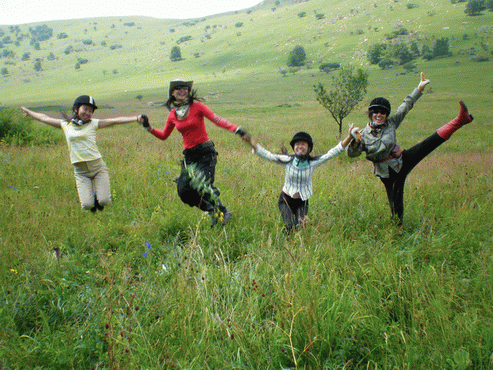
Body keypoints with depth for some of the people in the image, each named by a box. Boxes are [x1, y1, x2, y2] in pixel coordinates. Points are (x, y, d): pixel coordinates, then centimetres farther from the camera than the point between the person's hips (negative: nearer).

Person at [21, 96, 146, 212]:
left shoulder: (93, 124, 3)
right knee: (87, 205, -9)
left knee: (104, 201, -12)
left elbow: (115, 121, -5)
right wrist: (28, 112, 34)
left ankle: (97, 195, 25)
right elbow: (44, 118, 22)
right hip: (80, 171, 1)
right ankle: (90, 195, 27)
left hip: (98, 166, -1)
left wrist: (136, 118, -14)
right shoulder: (65, 124, 8)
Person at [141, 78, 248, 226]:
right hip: (189, 155, 5)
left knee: (203, 185, -21)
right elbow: (164, 135, 20)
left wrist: (236, 129, -27)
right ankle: (212, 211, 21)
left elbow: (217, 119, -14)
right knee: (184, 191, -1)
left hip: (205, 152, -5)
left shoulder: (197, 106, -6)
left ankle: (223, 211, 3)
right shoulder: (172, 115, 8)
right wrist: (148, 127, 7)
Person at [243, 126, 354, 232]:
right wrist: (251, 143, -22)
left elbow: (332, 153, -10)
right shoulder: (287, 161, -12)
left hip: (302, 202, 1)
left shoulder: (313, 162, -10)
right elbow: (267, 155, -12)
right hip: (286, 200, -1)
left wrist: (349, 137, -16)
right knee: (290, 227, -15)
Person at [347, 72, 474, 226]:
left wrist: (420, 88, 5)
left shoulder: (391, 123, 0)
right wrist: (356, 140, -29)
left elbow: (406, 106, 6)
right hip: (388, 173, -2)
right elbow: (351, 153, -10)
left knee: (430, 143, -12)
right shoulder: (364, 134, -7)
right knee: (395, 204, 0)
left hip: (402, 161, 2)